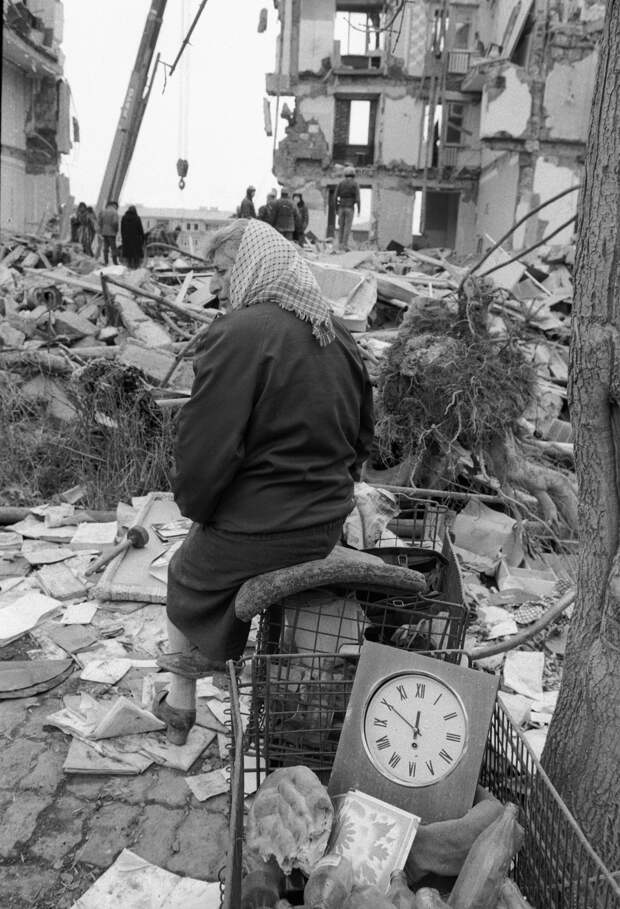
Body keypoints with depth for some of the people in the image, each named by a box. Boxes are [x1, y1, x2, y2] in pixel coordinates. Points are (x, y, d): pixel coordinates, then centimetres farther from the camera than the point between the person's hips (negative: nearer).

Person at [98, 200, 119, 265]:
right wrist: (116, 229, -5)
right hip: (111, 232, -5)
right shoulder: (114, 212, -9)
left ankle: (105, 261, 10)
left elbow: (100, 221, 9)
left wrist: (101, 230, 15)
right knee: (113, 247, -2)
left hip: (104, 232, 6)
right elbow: (115, 222, -20)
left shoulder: (103, 211, 9)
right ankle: (115, 262, -3)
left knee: (106, 247, 11)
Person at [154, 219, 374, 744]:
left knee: (187, 580, 20)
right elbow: (363, 435, 15)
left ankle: (180, 705, 35)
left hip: (257, 533, -6)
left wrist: (194, 504, -4)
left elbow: (206, 445, -22)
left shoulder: (241, 332, -20)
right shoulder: (339, 336, 6)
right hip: (327, 529, 7)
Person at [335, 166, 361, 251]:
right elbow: (357, 197, -10)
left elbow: (336, 196, 3)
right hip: (350, 208, -3)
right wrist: (359, 209, -4)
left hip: (341, 207, 3)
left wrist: (336, 208, 11)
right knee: (348, 227, -2)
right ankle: (345, 245, -8)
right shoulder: (355, 183, -3)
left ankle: (340, 244, 8)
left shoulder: (340, 183, 6)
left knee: (341, 226, 12)